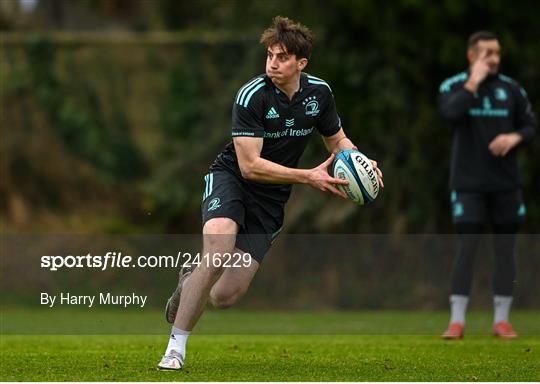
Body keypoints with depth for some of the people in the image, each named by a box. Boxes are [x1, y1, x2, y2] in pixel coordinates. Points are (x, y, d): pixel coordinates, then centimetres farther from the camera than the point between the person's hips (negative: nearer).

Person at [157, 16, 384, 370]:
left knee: (225, 297, -7)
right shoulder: (252, 95, -20)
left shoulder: (319, 92, -4)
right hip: (230, 179, -4)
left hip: (271, 199, 4)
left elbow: (337, 141, 13)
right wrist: (308, 177, -29)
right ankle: (176, 347, -20)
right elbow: (250, 165, -23)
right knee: (217, 256, -34)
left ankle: (189, 283, 30)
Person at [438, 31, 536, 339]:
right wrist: (474, 82, -17)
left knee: (505, 250, 4)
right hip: (469, 183, -3)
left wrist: (515, 137, -13)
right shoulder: (454, 86, -2)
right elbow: (451, 113, -22)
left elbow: (530, 126, 8)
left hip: (507, 184, 3)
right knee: (466, 248, -6)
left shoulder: (511, 88, 4)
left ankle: (502, 320, 10)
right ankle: (457, 321, -1)